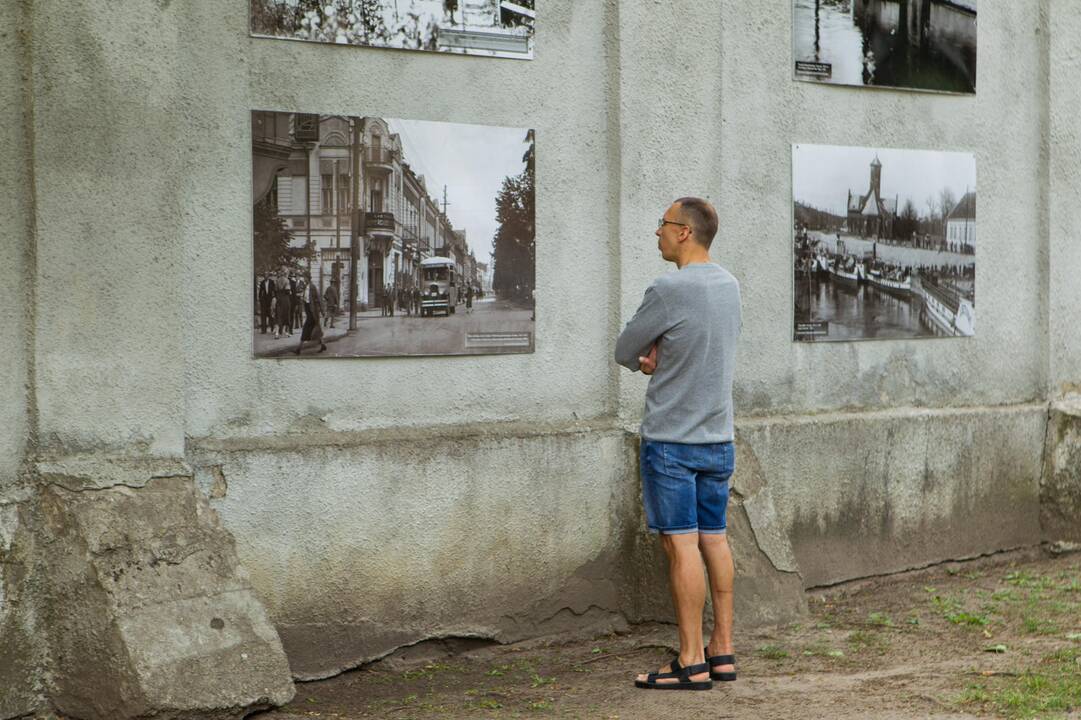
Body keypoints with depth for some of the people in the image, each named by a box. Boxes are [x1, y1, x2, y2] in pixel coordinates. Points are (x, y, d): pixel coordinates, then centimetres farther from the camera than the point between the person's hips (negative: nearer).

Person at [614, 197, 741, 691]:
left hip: (671, 440, -8)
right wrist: (659, 359, 1)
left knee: (681, 544, -5)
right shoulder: (728, 286, 9)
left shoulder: (669, 291, -16)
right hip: (718, 438, 8)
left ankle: (692, 663, -3)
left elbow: (624, 352, -6)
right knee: (714, 540, 12)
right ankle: (722, 651, 16)